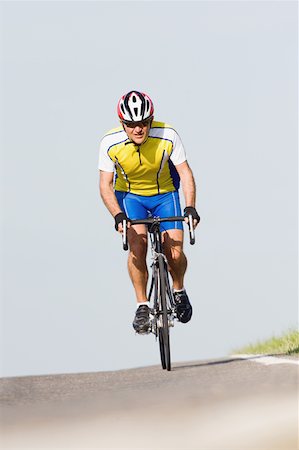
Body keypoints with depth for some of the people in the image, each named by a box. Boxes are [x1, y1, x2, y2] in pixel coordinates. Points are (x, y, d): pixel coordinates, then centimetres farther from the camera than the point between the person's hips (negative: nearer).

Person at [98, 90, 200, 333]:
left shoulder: (167, 136, -25)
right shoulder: (111, 143, -24)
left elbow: (185, 173, -19)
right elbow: (106, 185, -19)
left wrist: (190, 207, -32)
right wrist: (118, 216, -34)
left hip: (165, 194, 0)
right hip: (129, 195, 0)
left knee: (175, 254, -14)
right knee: (138, 243, -26)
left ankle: (179, 290, 18)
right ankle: (143, 306, -13)